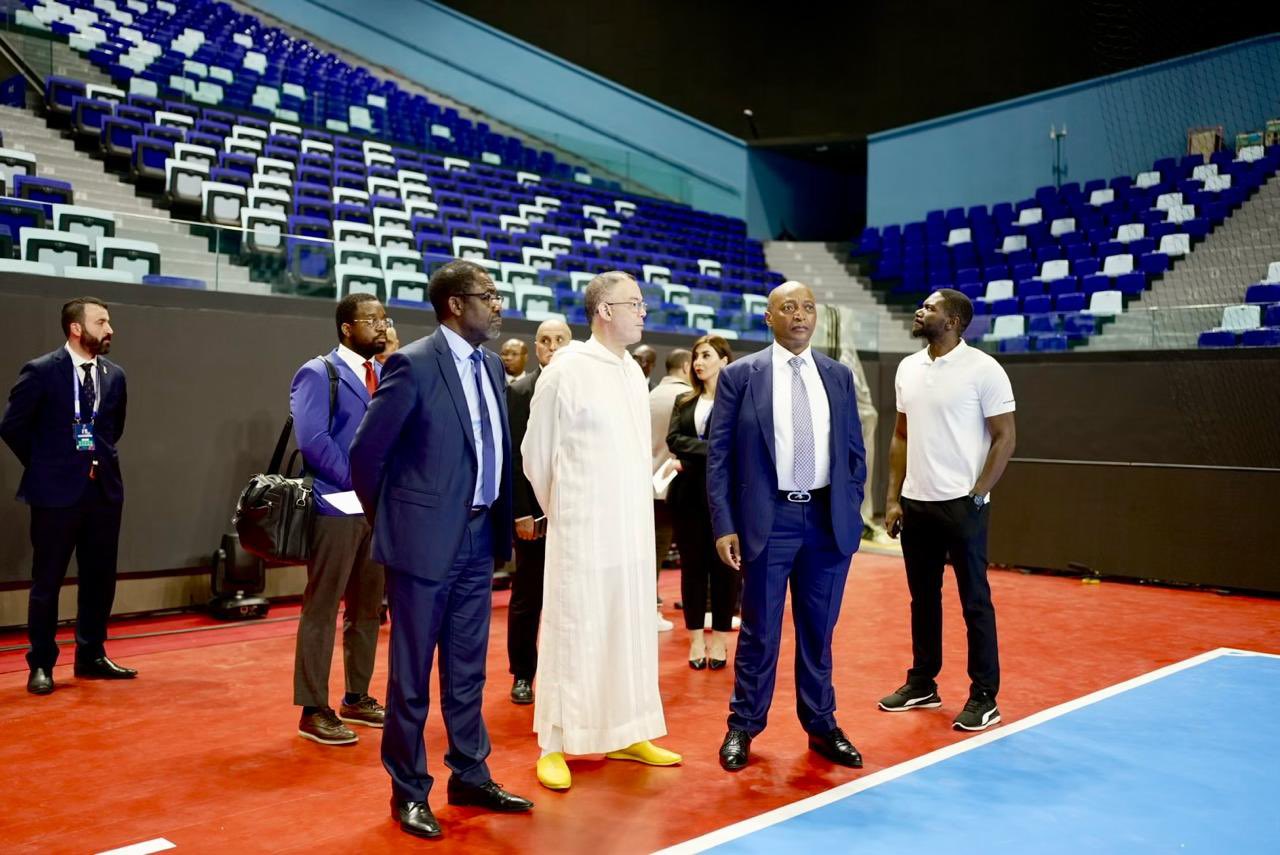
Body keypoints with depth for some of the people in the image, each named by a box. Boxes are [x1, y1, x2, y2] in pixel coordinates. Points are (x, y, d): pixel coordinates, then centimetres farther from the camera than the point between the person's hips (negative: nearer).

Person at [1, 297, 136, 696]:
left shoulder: (115, 375, 6)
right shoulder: (41, 371, -8)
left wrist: (100, 458, 11)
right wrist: (44, 464, 1)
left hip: (104, 488, 5)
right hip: (57, 490, -5)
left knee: (100, 579, 10)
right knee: (47, 582, 5)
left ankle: (91, 656, 23)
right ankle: (40, 665, 16)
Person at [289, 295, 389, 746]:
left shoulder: (387, 375, 15)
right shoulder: (318, 374, -6)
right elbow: (311, 439, -16)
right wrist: (356, 482, -14)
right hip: (336, 506, -7)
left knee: (367, 608, 13)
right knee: (322, 610, 0)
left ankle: (357, 699, 25)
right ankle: (313, 711, 8)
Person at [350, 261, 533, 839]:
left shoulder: (490, 366, 8)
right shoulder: (414, 364, -14)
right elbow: (366, 451, -10)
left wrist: (501, 519, 12)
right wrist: (390, 521, 0)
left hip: (478, 537, 7)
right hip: (427, 539, -7)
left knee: (467, 670, 16)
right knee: (412, 673, 7)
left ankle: (470, 776, 30)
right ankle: (409, 791, 21)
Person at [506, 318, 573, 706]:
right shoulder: (519, 392, 0)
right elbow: (513, 457, -4)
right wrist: (521, 512, -10)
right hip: (534, 512, -1)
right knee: (526, 598, 8)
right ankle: (523, 675, 21)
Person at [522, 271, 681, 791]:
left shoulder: (634, 372, 8)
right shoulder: (566, 369, -10)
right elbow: (537, 452, -2)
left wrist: (644, 500, 13)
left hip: (633, 526, 6)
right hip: (584, 528, -6)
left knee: (631, 629, 12)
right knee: (572, 631, 2)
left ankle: (627, 734, 25)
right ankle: (555, 745, 14)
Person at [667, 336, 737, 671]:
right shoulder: (684, 401, 12)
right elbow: (672, 439, -2)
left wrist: (693, 455, -11)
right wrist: (712, 449, -14)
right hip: (689, 493, 4)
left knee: (723, 564, 3)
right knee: (692, 565, 7)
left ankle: (720, 638, 14)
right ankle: (696, 638, 16)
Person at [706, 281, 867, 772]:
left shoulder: (838, 376, 8)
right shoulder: (740, 375, -2)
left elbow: (854, 450, 13)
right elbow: (719, 454, -3)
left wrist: (850, 508, 4)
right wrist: (724, 525, -9)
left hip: (828, 520, 3)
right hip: (768, 520, -3)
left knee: (818, 631, 13)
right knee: (759, 632, 7)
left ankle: (822, 726, 28)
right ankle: (743, 727, 23)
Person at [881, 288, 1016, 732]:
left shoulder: (983, 369, -9)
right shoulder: (908, 368, 9)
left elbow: (1005, 436, -8)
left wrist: (977, 495, -12)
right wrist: (893, 497, 8)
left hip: (961, 504, -6)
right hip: (915, 503, 6)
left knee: (975, 601, 3)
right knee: (923, 596, 14)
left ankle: (984, 697, 13)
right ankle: (922, 684, 26)